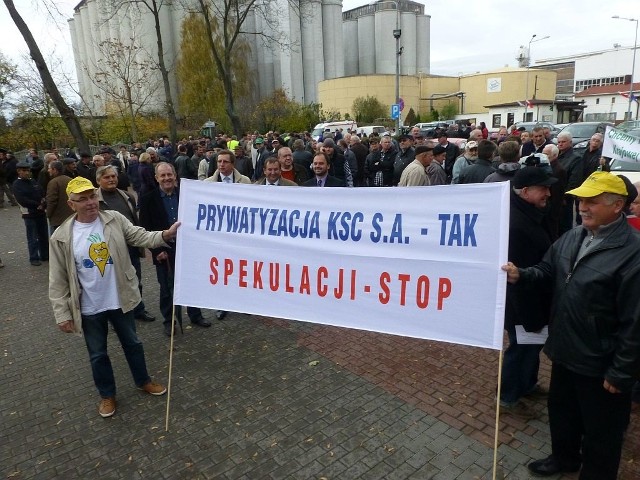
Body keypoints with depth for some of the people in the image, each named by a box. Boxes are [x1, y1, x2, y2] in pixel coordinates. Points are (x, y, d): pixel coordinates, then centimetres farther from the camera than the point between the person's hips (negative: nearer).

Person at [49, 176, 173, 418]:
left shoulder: (115, 220, -6)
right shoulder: (61, 237, -11)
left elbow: (140, 236, -11)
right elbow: (58, 280, -7)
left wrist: (165, 235, -32)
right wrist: (62, 314, -7)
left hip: (120, 300, 2)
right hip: (89, 308, -1)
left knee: (132, 344, 19)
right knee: (98, 354, 16)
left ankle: (143, 381, 42)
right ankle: (107, 394, 39)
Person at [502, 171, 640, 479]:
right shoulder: (572, 237, 1)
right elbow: (548, 272, 13)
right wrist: (521, 275, -10)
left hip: (600, 363, -7)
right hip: (566, 350, 8)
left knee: (600, 429, 16)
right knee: (561, 409, 27)